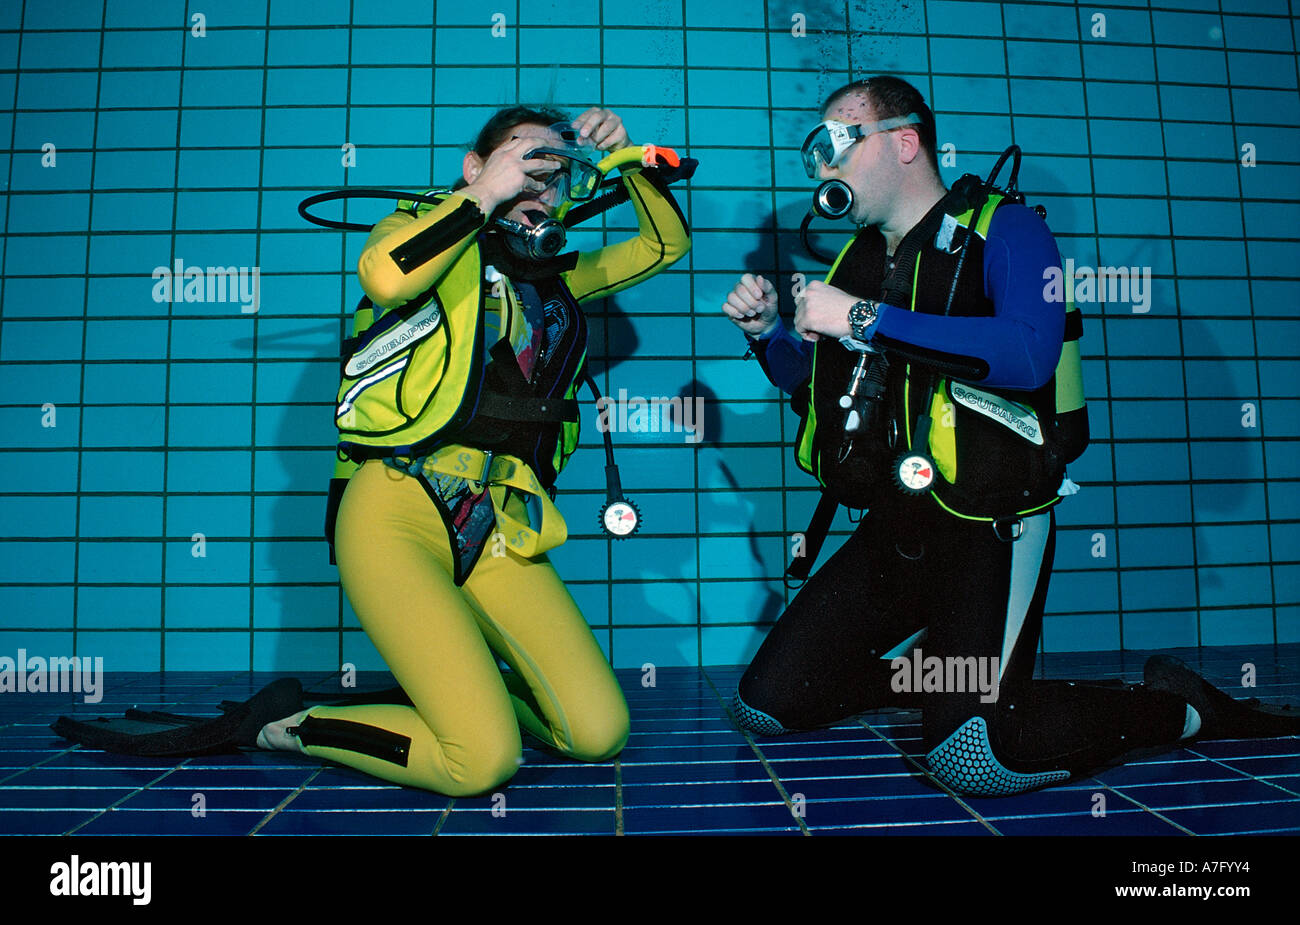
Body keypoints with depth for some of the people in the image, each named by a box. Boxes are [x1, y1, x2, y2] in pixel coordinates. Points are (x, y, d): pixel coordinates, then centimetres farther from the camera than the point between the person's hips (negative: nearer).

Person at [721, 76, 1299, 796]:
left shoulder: (1003, 231, -7)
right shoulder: (861, 258, 13)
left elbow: (1028, 354, -28)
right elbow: (813, 381, 25)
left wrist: (865, 319, -23)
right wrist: (767, 334, 5)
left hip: (986, 530, -6)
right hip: (889, 533, 7)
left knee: (971, 755, -22)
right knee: (764, 705, 5)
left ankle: (1175, 708, 5)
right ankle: (940, 669, 25)